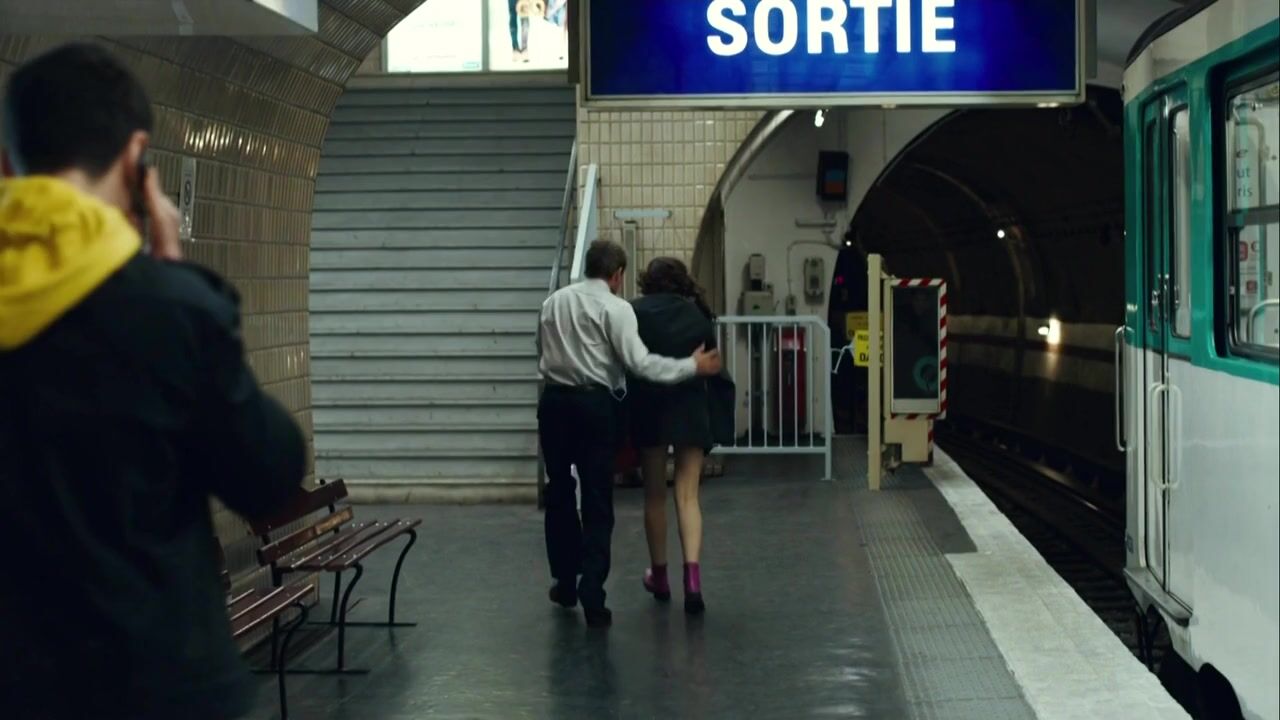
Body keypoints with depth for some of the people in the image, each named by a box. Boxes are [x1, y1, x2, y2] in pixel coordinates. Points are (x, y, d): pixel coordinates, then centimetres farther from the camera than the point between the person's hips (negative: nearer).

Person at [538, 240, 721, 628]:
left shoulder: (553, 301, 10)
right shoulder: (615, 308, -7)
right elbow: (640, 363, -15)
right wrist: (693, 366, -7)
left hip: (554, 401, 5)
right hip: (595, 405, -5)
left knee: (560, 493, 18)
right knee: (597, 501, 0)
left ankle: (565, 581, 27)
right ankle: (591, 595, -6)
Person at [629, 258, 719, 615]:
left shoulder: (635, 312, -3)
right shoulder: (698, 314, 7)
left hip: (649, 406, -1)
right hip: (691, 405, 1)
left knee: (655, 495, 13)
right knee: (688, 494, -1)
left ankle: (659, 576, 25)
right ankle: (692, 576, -20)